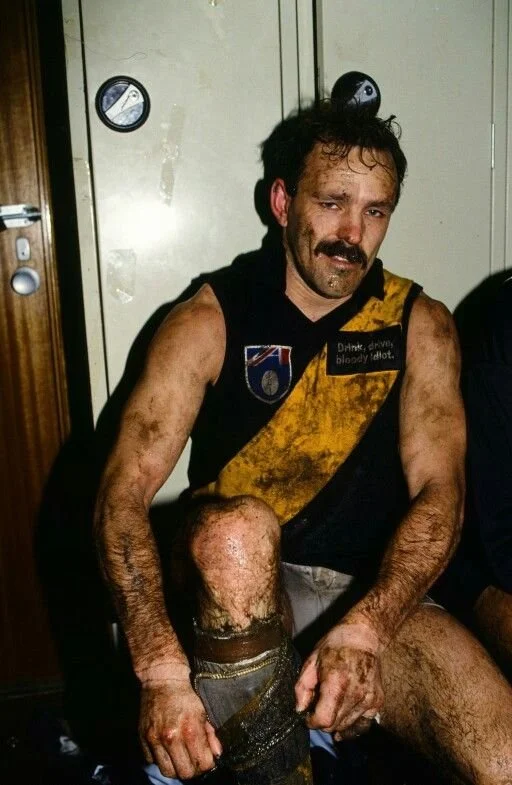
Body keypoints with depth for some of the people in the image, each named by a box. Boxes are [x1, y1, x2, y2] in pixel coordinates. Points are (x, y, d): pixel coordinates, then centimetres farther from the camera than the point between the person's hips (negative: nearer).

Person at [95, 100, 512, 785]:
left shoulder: (419, 325, 2)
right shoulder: (208, 320, -5)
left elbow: (439, 490, -9)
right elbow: (123, 494, -14)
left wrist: (362, 629, -27)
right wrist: (163, 673, -30)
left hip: (374, 593, 1)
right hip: (234, 581, 0)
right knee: (240, 529, -36)